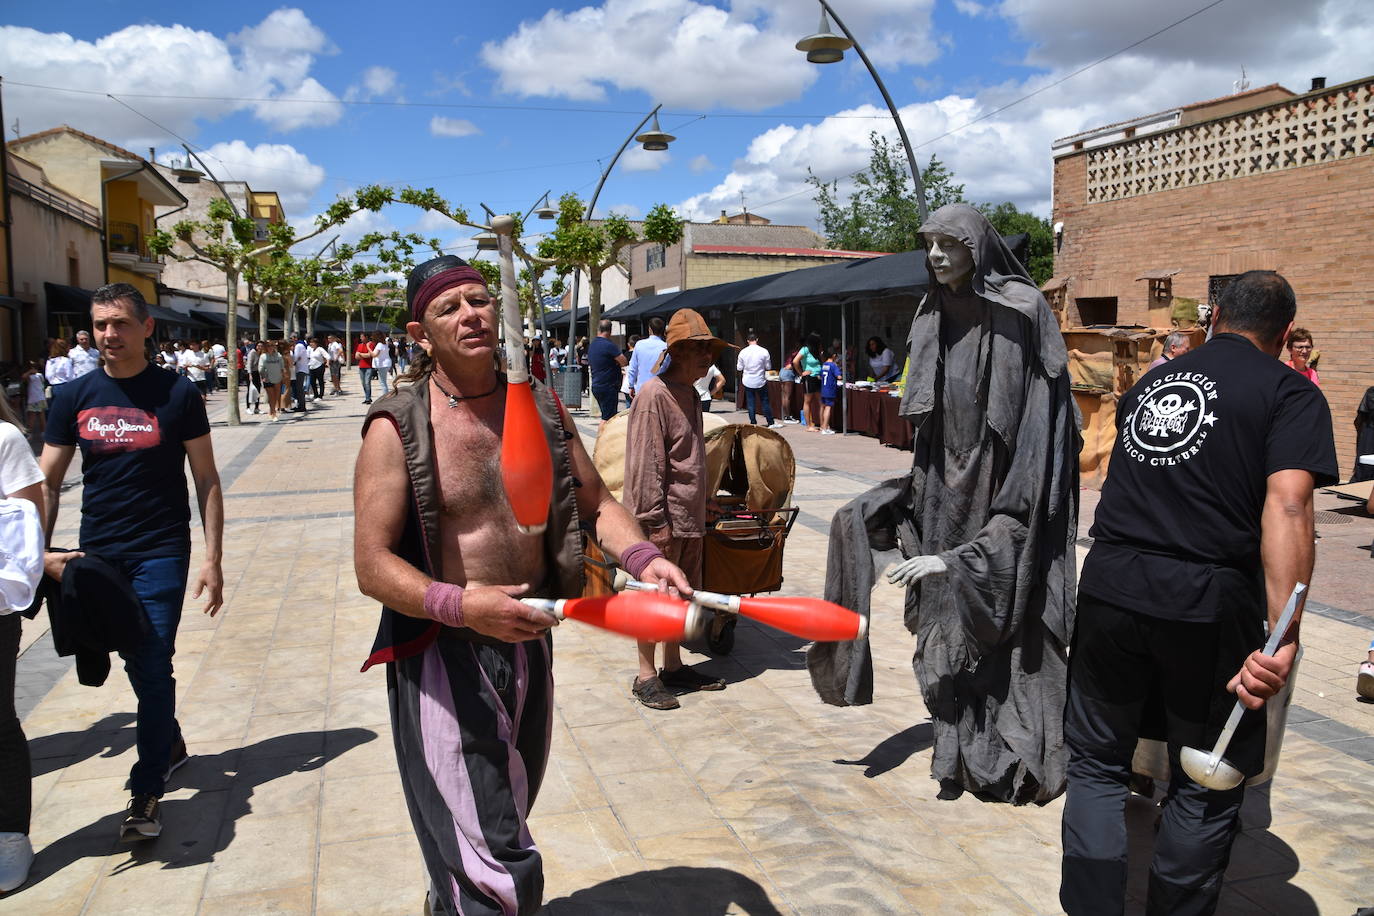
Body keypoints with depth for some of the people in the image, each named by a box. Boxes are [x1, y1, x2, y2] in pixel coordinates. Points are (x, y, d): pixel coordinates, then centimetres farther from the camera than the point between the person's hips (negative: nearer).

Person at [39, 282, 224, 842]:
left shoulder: (176, 394, -5)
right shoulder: (74, 397, 3)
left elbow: (206, 479, -3)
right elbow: (46, 483, 6)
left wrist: (212, 559, -8)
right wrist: (41, 552, -9)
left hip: (161, 552, -3)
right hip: (97, 554, 4)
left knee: (153, 667, -5)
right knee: (136, 663, 16)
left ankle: (147, 792, 7)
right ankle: (170, 743, 39)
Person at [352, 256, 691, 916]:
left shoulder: (541, 408, 2)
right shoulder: (397, 428, -13)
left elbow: (597, 502, 9)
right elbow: (371, 563, -17)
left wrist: (642, 557, -10)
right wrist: (460, 604, -33)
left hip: (527, 643, 6)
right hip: (443, 657, -6)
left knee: (507, 822, 27)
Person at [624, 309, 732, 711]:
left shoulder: (690, 395, 15)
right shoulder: (653, 394, -15)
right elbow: (645, 464, -19)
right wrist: (656, 519, -21)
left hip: (690, 516, 9)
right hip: (663, 517, -9)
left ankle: (673, 667, 28)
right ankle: (646, 676, 12)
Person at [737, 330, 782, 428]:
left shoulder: (743, 352, -6)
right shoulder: (764, 351, -9)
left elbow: (739, 368, 1)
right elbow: (768, 367, -3)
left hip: (748, 381, 1)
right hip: (760, 381, -1)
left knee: (750, 403, 8)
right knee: (765, 402, 8)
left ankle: (753, 423, 9)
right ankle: (770, 423, 11)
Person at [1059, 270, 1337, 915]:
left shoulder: (1150, 381, 16)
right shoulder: (1291, 393, 1)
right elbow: (1287, 505, -16)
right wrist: (1283, 639, -22)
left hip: (1111, 586, 4)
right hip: (1208, 599, -3)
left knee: (1097, 764, 16)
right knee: (1206, 788, 14)